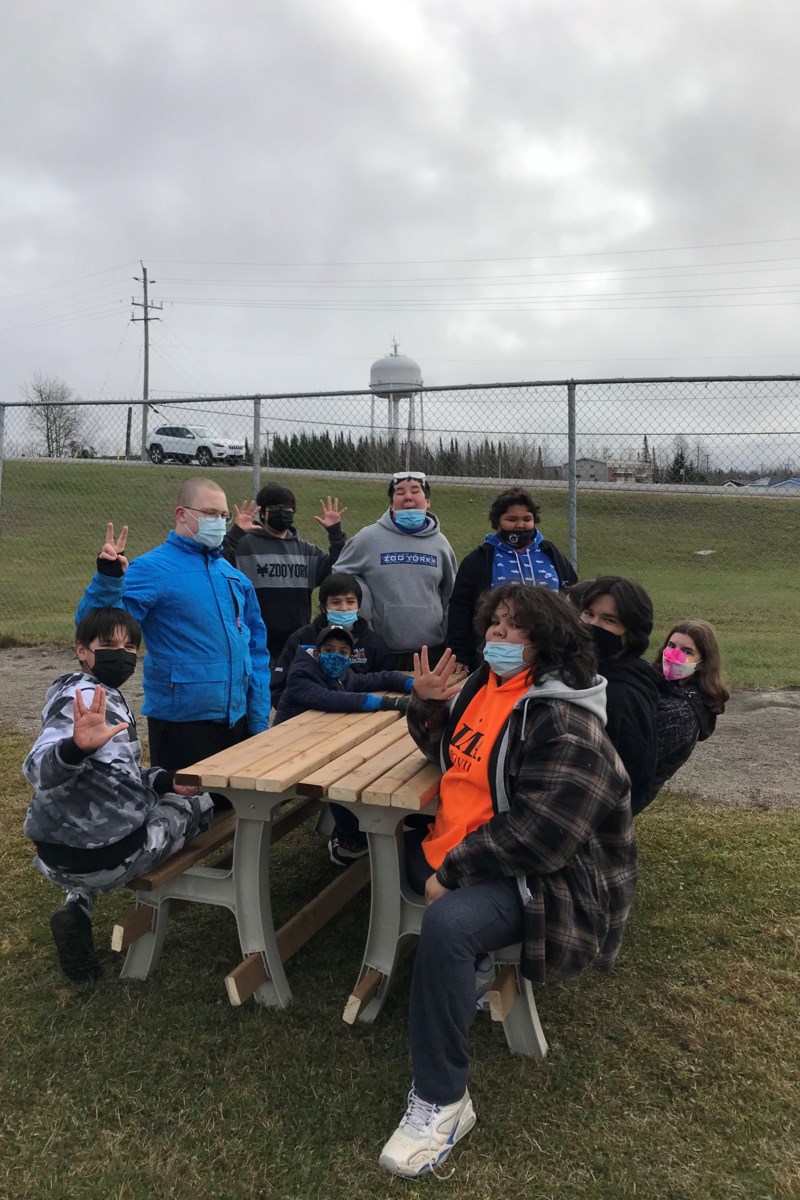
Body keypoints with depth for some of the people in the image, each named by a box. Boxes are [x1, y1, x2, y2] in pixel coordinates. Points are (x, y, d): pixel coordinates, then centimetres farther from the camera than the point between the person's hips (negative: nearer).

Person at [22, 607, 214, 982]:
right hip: (107, 854, -8)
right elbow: (38, 770, -33)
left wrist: (164, 781, 5)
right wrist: (76, 747, -54)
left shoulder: (106, 695, 13)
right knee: (199, 803, 13)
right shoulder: (84, 698, -18)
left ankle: (78, 904, 20)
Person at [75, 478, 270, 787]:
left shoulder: (233, 575, 9)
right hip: (182, 722, -6)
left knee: (228, 807, 18)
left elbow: (256, 648, 12)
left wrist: (259, 719, 9)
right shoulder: (151, 569, -9)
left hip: (236, 719, 6)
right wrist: (108, 579, -37)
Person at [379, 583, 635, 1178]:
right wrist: (427, 705, 0)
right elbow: (448, 750, 21)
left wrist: (452, 872, -23)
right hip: (464, 846, 10)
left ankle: (442, 1102, -16)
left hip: (543, 878, -10)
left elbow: (539, 834, -28)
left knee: (447, 924, -34)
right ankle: (471, 967, 32)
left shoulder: (566, 724, -22)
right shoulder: (487, 684, 5)